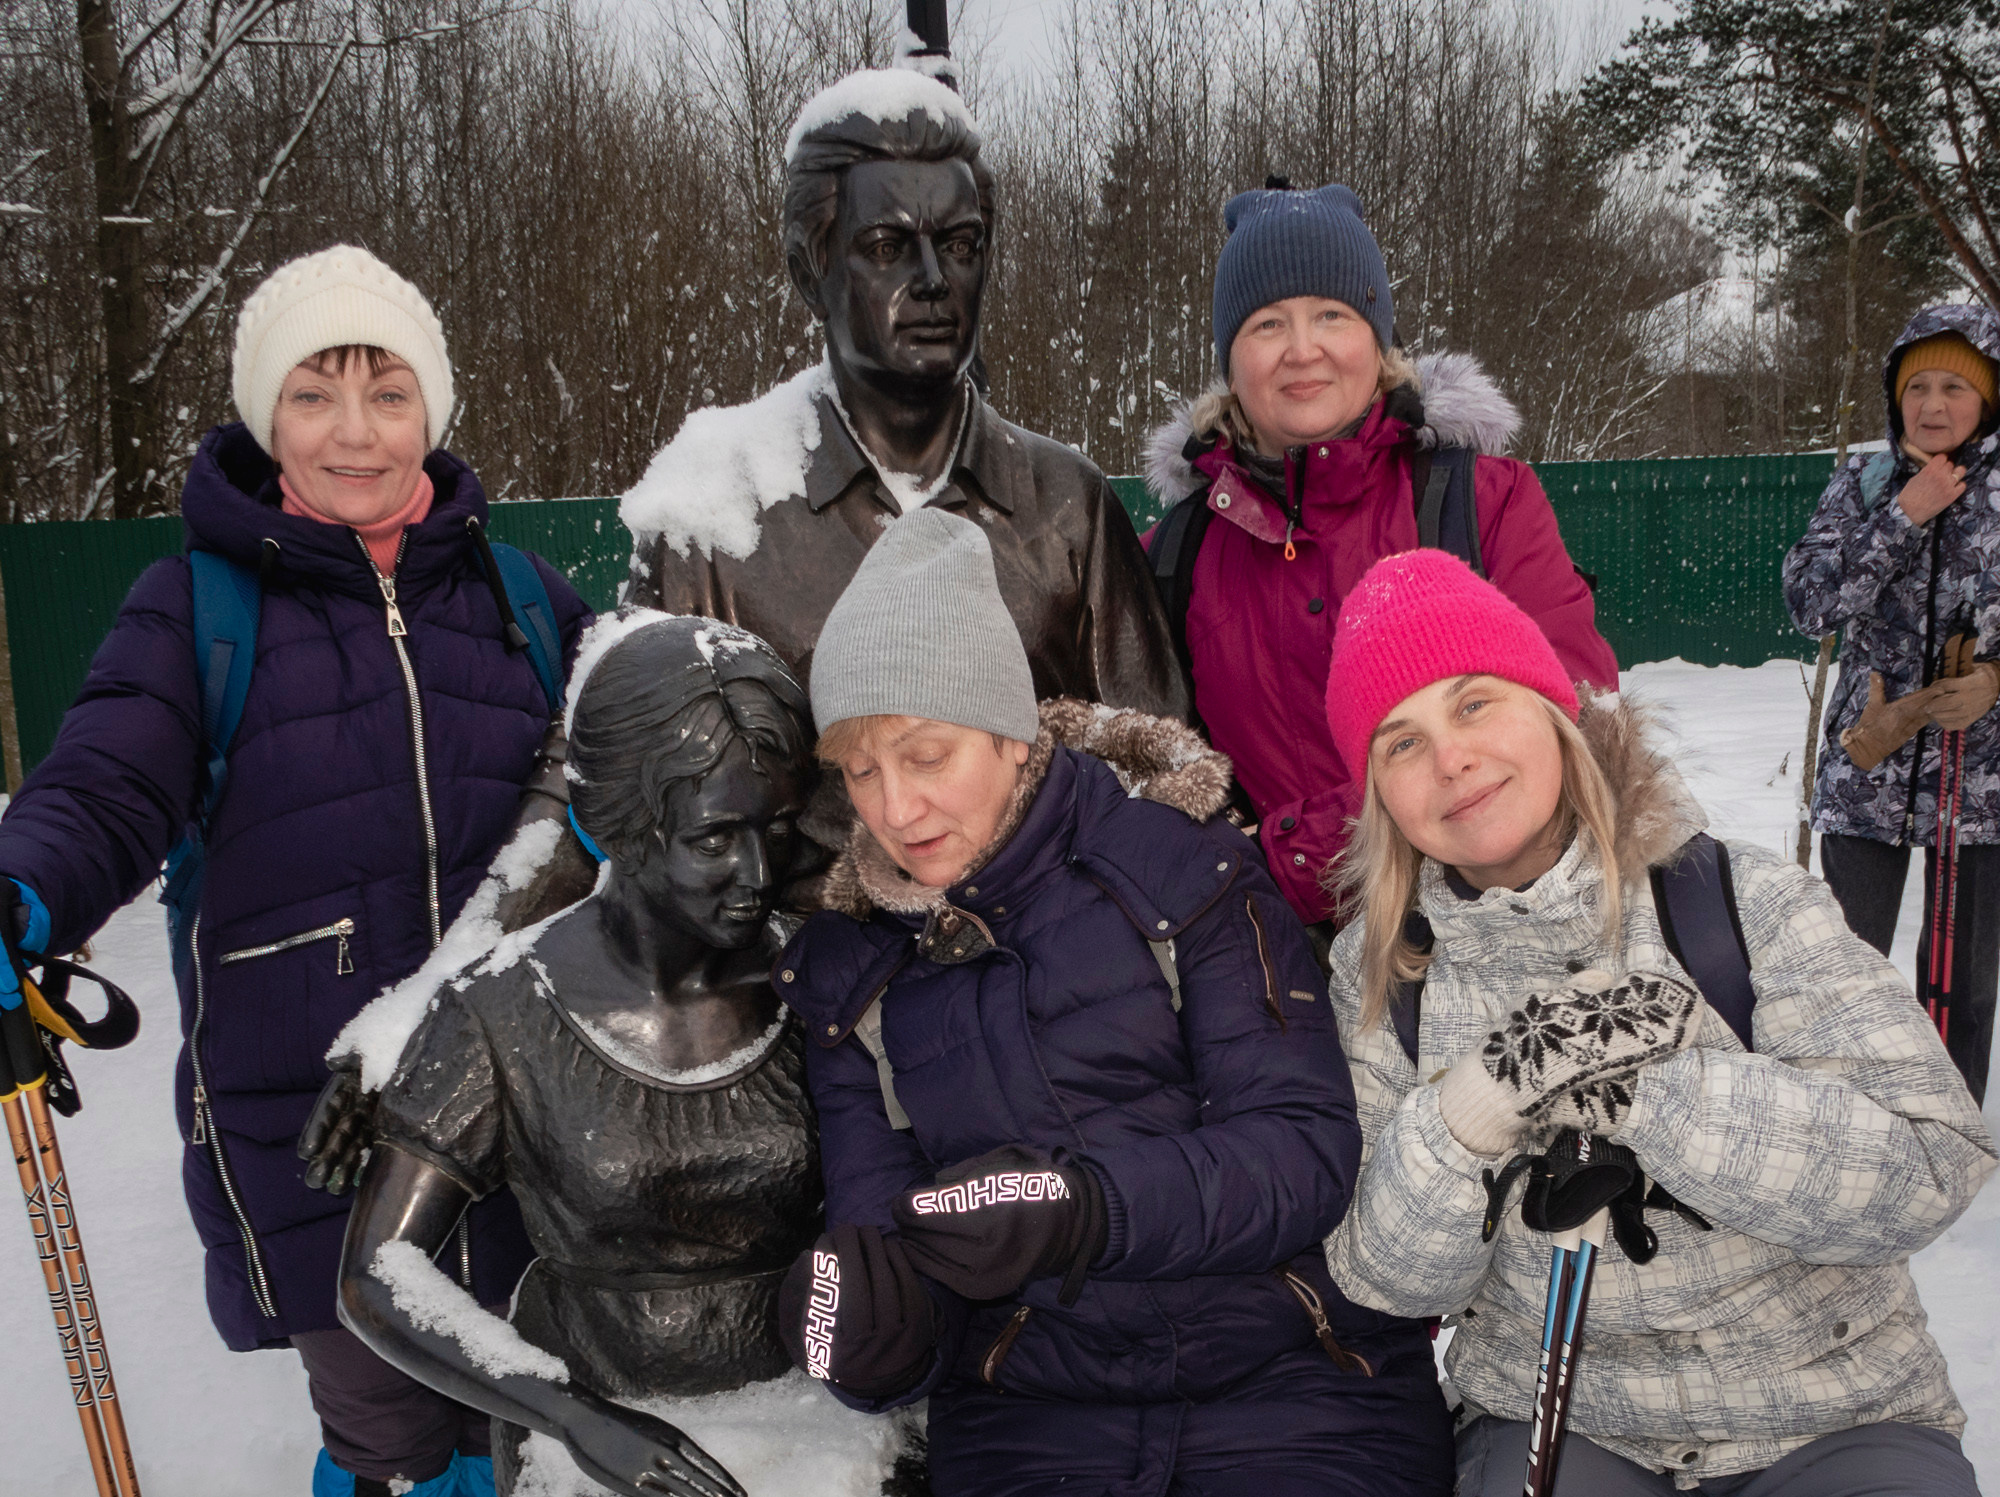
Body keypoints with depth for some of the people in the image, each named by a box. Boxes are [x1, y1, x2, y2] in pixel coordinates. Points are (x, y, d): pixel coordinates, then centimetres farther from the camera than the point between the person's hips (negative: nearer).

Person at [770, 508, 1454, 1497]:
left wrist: (1083, 1203, -24)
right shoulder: (849, 976, 7)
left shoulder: (1180, 870, -2)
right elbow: (878, 1225, 7)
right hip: (1029, 1406, 4)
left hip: (1295, 1378, -4)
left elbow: (1306, 1151, -9)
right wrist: (873, 1331, -16)